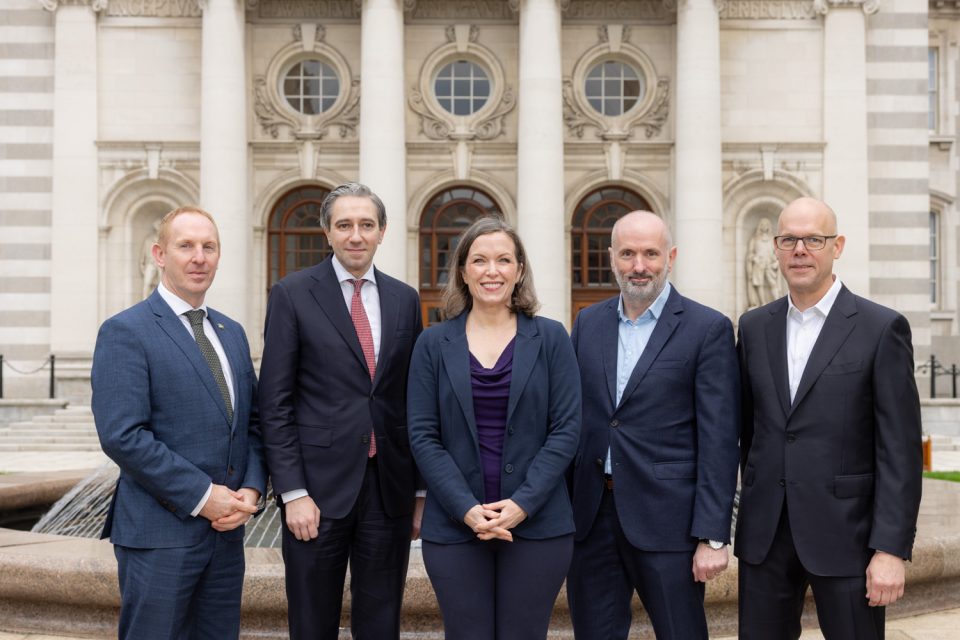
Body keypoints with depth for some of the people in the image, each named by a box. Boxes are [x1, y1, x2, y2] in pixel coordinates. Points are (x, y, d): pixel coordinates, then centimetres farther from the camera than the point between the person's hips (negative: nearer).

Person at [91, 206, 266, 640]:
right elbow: (121, 435, -17)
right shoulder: (125, 332, -8)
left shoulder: (232, 333, 13)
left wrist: (251, 489, -3)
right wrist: (202, 496, -17)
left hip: (227, 530, 6)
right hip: (160, 534, -6)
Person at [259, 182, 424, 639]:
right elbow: (275, 402, -5)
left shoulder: (404, 299, 8)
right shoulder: (292, 294, -2)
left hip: (390, 487, 3)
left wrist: (422, 490, 10)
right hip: (319, 486, -3)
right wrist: (293, 492, -11)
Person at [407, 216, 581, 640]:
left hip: (537, 524, 0)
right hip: (454, 526, 0)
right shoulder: (433, 343, 4)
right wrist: (466, 508, -12)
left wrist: (524, 502, -12)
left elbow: (566, 429, -2)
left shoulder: (550, 338, 3)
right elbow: (423, 435, -1)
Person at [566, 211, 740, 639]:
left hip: (665, 519, -4)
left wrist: (712, 536, -11)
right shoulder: (588, 324, 9)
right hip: (590, 515, 4)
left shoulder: (708, 329, -4)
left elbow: (719, 440, -8)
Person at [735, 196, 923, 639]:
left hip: (844, 533, -4)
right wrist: (752, 509, 13)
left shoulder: (882, 328, -5)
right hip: (765, 533, 4)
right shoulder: (754, 326, 8)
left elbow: (900, 449, -8)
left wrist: (891, 549, -13)